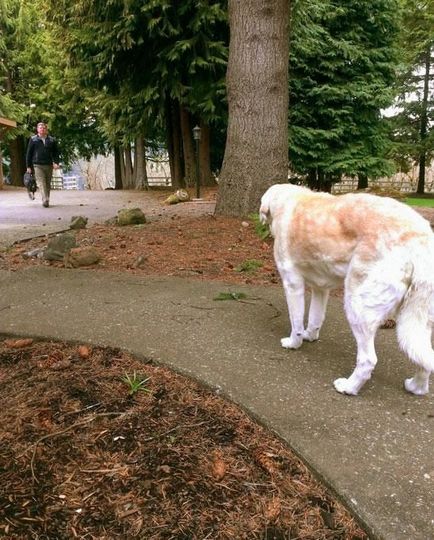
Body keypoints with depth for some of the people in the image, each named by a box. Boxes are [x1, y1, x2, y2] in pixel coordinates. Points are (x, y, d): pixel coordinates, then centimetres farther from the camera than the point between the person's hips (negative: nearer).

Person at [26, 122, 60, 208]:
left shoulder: (52, 140, 11)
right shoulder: (33, 140, 6)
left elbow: (56, 152, 11)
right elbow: (29, 153, 7)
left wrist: (56, 162, -6)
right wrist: (28, 166, 3)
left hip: (49, 165, 3)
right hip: (37, 165, -2)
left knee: (48, 184, 7)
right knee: (41, 183, -16)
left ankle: (46, 200, 17)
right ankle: (45, 200, -29)